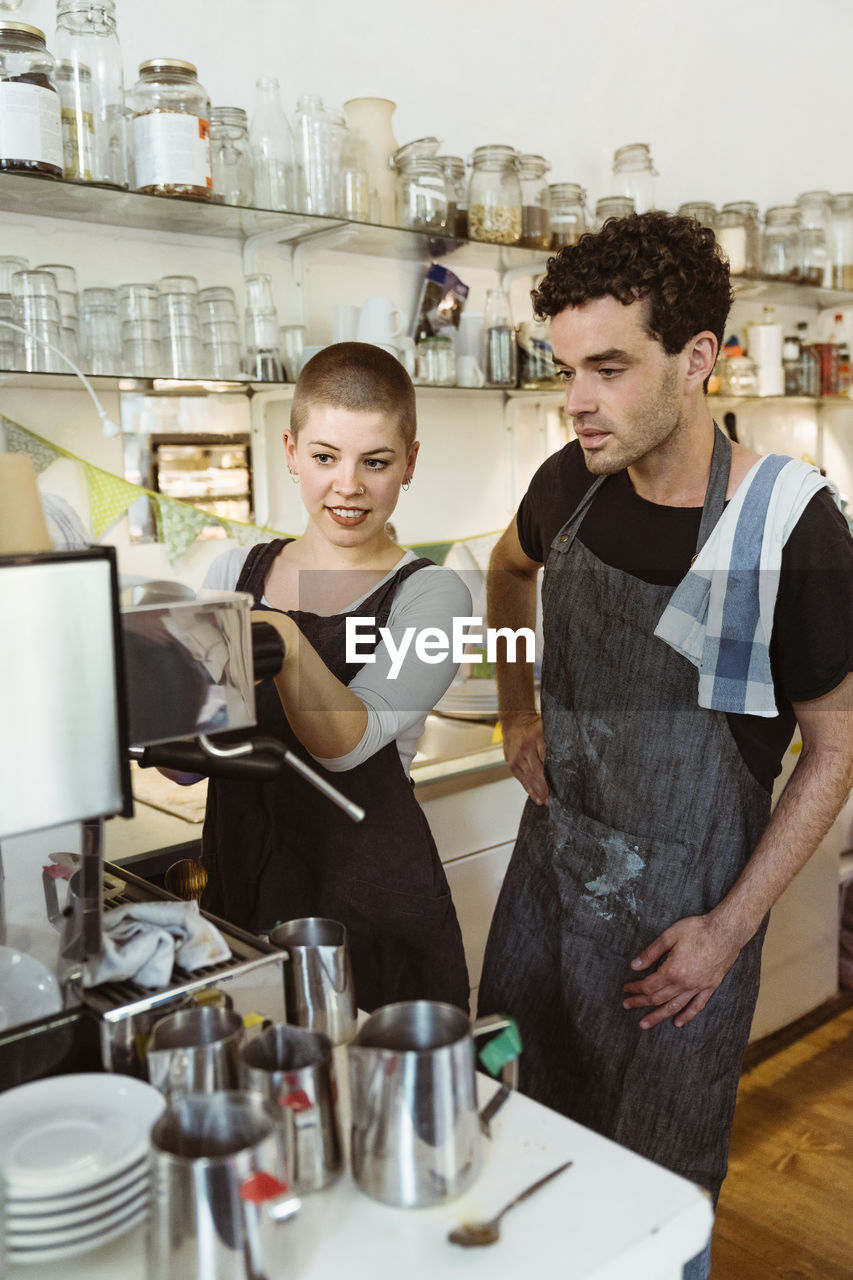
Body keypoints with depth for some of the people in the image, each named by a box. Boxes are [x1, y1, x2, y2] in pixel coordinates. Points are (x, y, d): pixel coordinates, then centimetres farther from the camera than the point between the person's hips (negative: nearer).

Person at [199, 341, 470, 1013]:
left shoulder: (431, 594, -9)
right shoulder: (233, 573, 4)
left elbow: (349, 742, -22)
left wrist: (285, 644, -38)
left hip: (373, 906, -4)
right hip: (239, 891, 4)